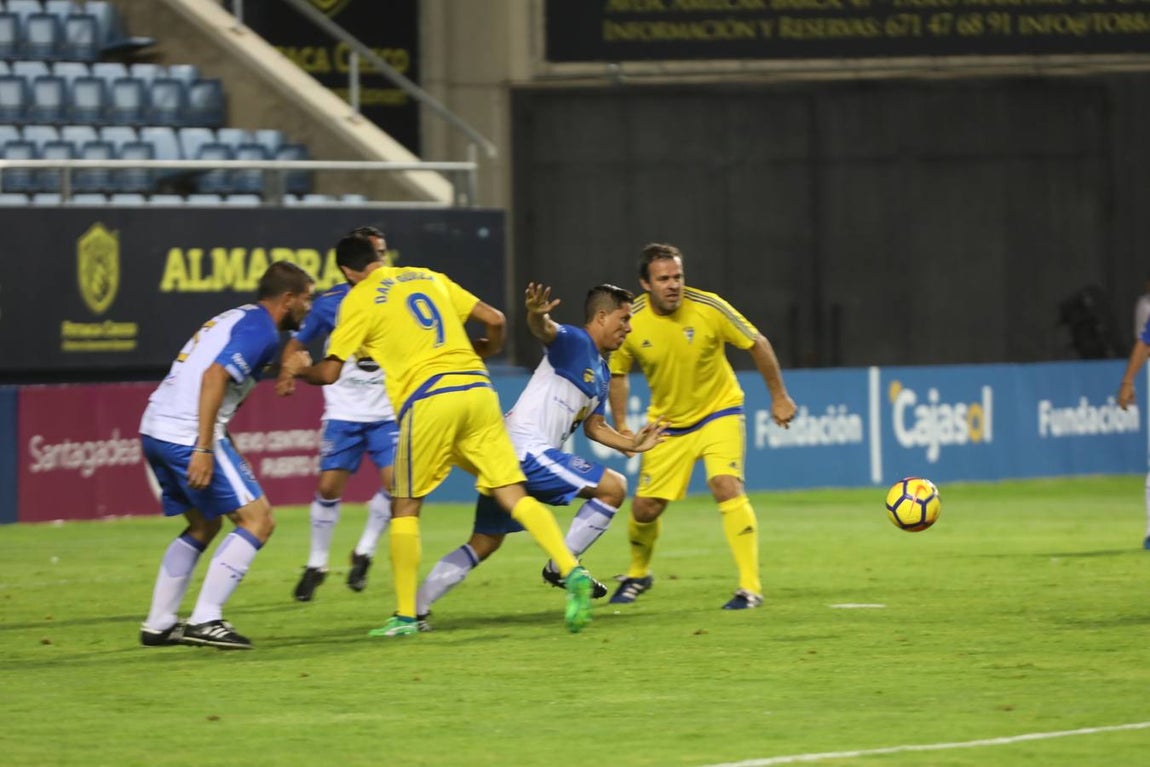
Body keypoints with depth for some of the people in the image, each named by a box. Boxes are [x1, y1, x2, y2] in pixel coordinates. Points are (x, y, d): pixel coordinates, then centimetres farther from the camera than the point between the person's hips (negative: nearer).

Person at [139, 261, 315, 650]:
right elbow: (214, 377, -20)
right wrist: (204, 449, -24)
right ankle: (205, 621, -10)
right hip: (188, 436, -10)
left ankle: (158, 625, 21)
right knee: (258, 520, -4)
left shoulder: (234, 318, 21)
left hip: (156, 428, 10)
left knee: (204, 525, 23)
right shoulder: (260, 329, -8)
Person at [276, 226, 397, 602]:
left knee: (395, 484, -13)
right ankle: (316, 564, 14)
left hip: (386, 412, 1)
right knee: (329, 486, -6)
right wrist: (288, 373, -10)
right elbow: (298, 342, 6)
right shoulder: (330, 302, -5)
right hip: (344, 413, -1)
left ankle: (364, 553, 10)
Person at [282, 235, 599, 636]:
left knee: (405, 508, 11)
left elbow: (329, 373, 3)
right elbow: (494, 319, 17)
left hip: (427, 400, -4)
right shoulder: (429, 277, 20)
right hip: (477, 388, 4)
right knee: (514, 495, 2)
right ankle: (572, 571, -17)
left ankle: (406, 615, 10)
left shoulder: (359, 300, 5)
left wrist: (299, 369, 25)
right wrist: (487, 349, 39)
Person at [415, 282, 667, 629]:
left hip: (508, 457, 10)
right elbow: (544, 330, -29)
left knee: (485, 544, 13)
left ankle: (415, 607, 11)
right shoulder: (573, 341, -7)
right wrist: (536, 314, -51)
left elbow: (593, 427, 29)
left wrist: (632, 444, 21)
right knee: (614, 487, -7)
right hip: (527, 450, -10)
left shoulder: (601, 373, 21)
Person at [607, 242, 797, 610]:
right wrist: (621, 425, -4)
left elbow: (757, 344, -7)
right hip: (667, 422, 3)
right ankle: (638, 574, 35)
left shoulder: (709, 308, -21)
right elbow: (617, 373, 3)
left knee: (726, 485, -25)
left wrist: (779, 397, -2)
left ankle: (750, 587, -20)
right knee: (644, 508, 3)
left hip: (718, 411, -2)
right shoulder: (631, 322, -16)